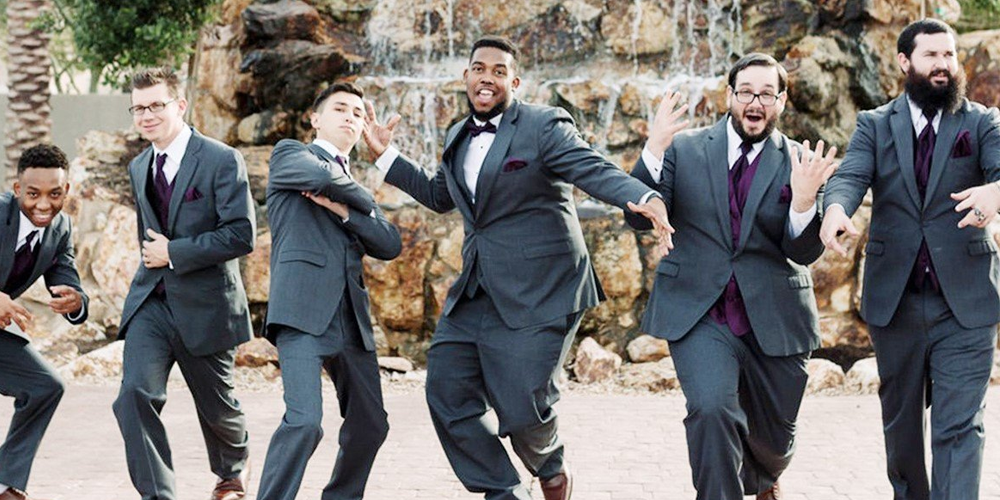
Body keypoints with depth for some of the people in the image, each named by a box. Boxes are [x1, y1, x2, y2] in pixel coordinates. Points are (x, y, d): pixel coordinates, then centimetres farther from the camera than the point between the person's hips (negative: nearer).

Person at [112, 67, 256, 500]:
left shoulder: (222, 161, -11)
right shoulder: (139, 167, 11)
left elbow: (242, 235, -19)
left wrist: (174, 253, -18)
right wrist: (152, 255, 15)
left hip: (204, 304, -5)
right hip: (150, 302, 5)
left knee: (215, 407, 12)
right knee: (135, 396, -16)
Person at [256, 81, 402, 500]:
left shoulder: (359, 192, 26)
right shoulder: (289, 154, 9)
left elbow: (390, 244, 10)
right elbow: (326, 176, -14)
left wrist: (343, 210, -4)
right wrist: (366, 203, 5)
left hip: (351, 317, 7)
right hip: (302, 309, -7)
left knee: (370, 425, 12)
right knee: (304, 420, -21)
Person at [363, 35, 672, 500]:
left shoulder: (544, 126, -7)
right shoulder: (459, 138, 15)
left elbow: (598, 172, -19)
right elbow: (440, 195, 31)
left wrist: (645, 198, -39)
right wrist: (386, 156, 26)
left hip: (536, 292, -7)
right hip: (475, 294, 7)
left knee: (521, 408, -9)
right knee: (447, 394, 1)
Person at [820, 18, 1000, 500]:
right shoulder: (874, 125, 6)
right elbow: (851, 176, -10)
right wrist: (835, 207, -35)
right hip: (894, 299, 2)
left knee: (959, 426, -8)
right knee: (900, 419, 16)